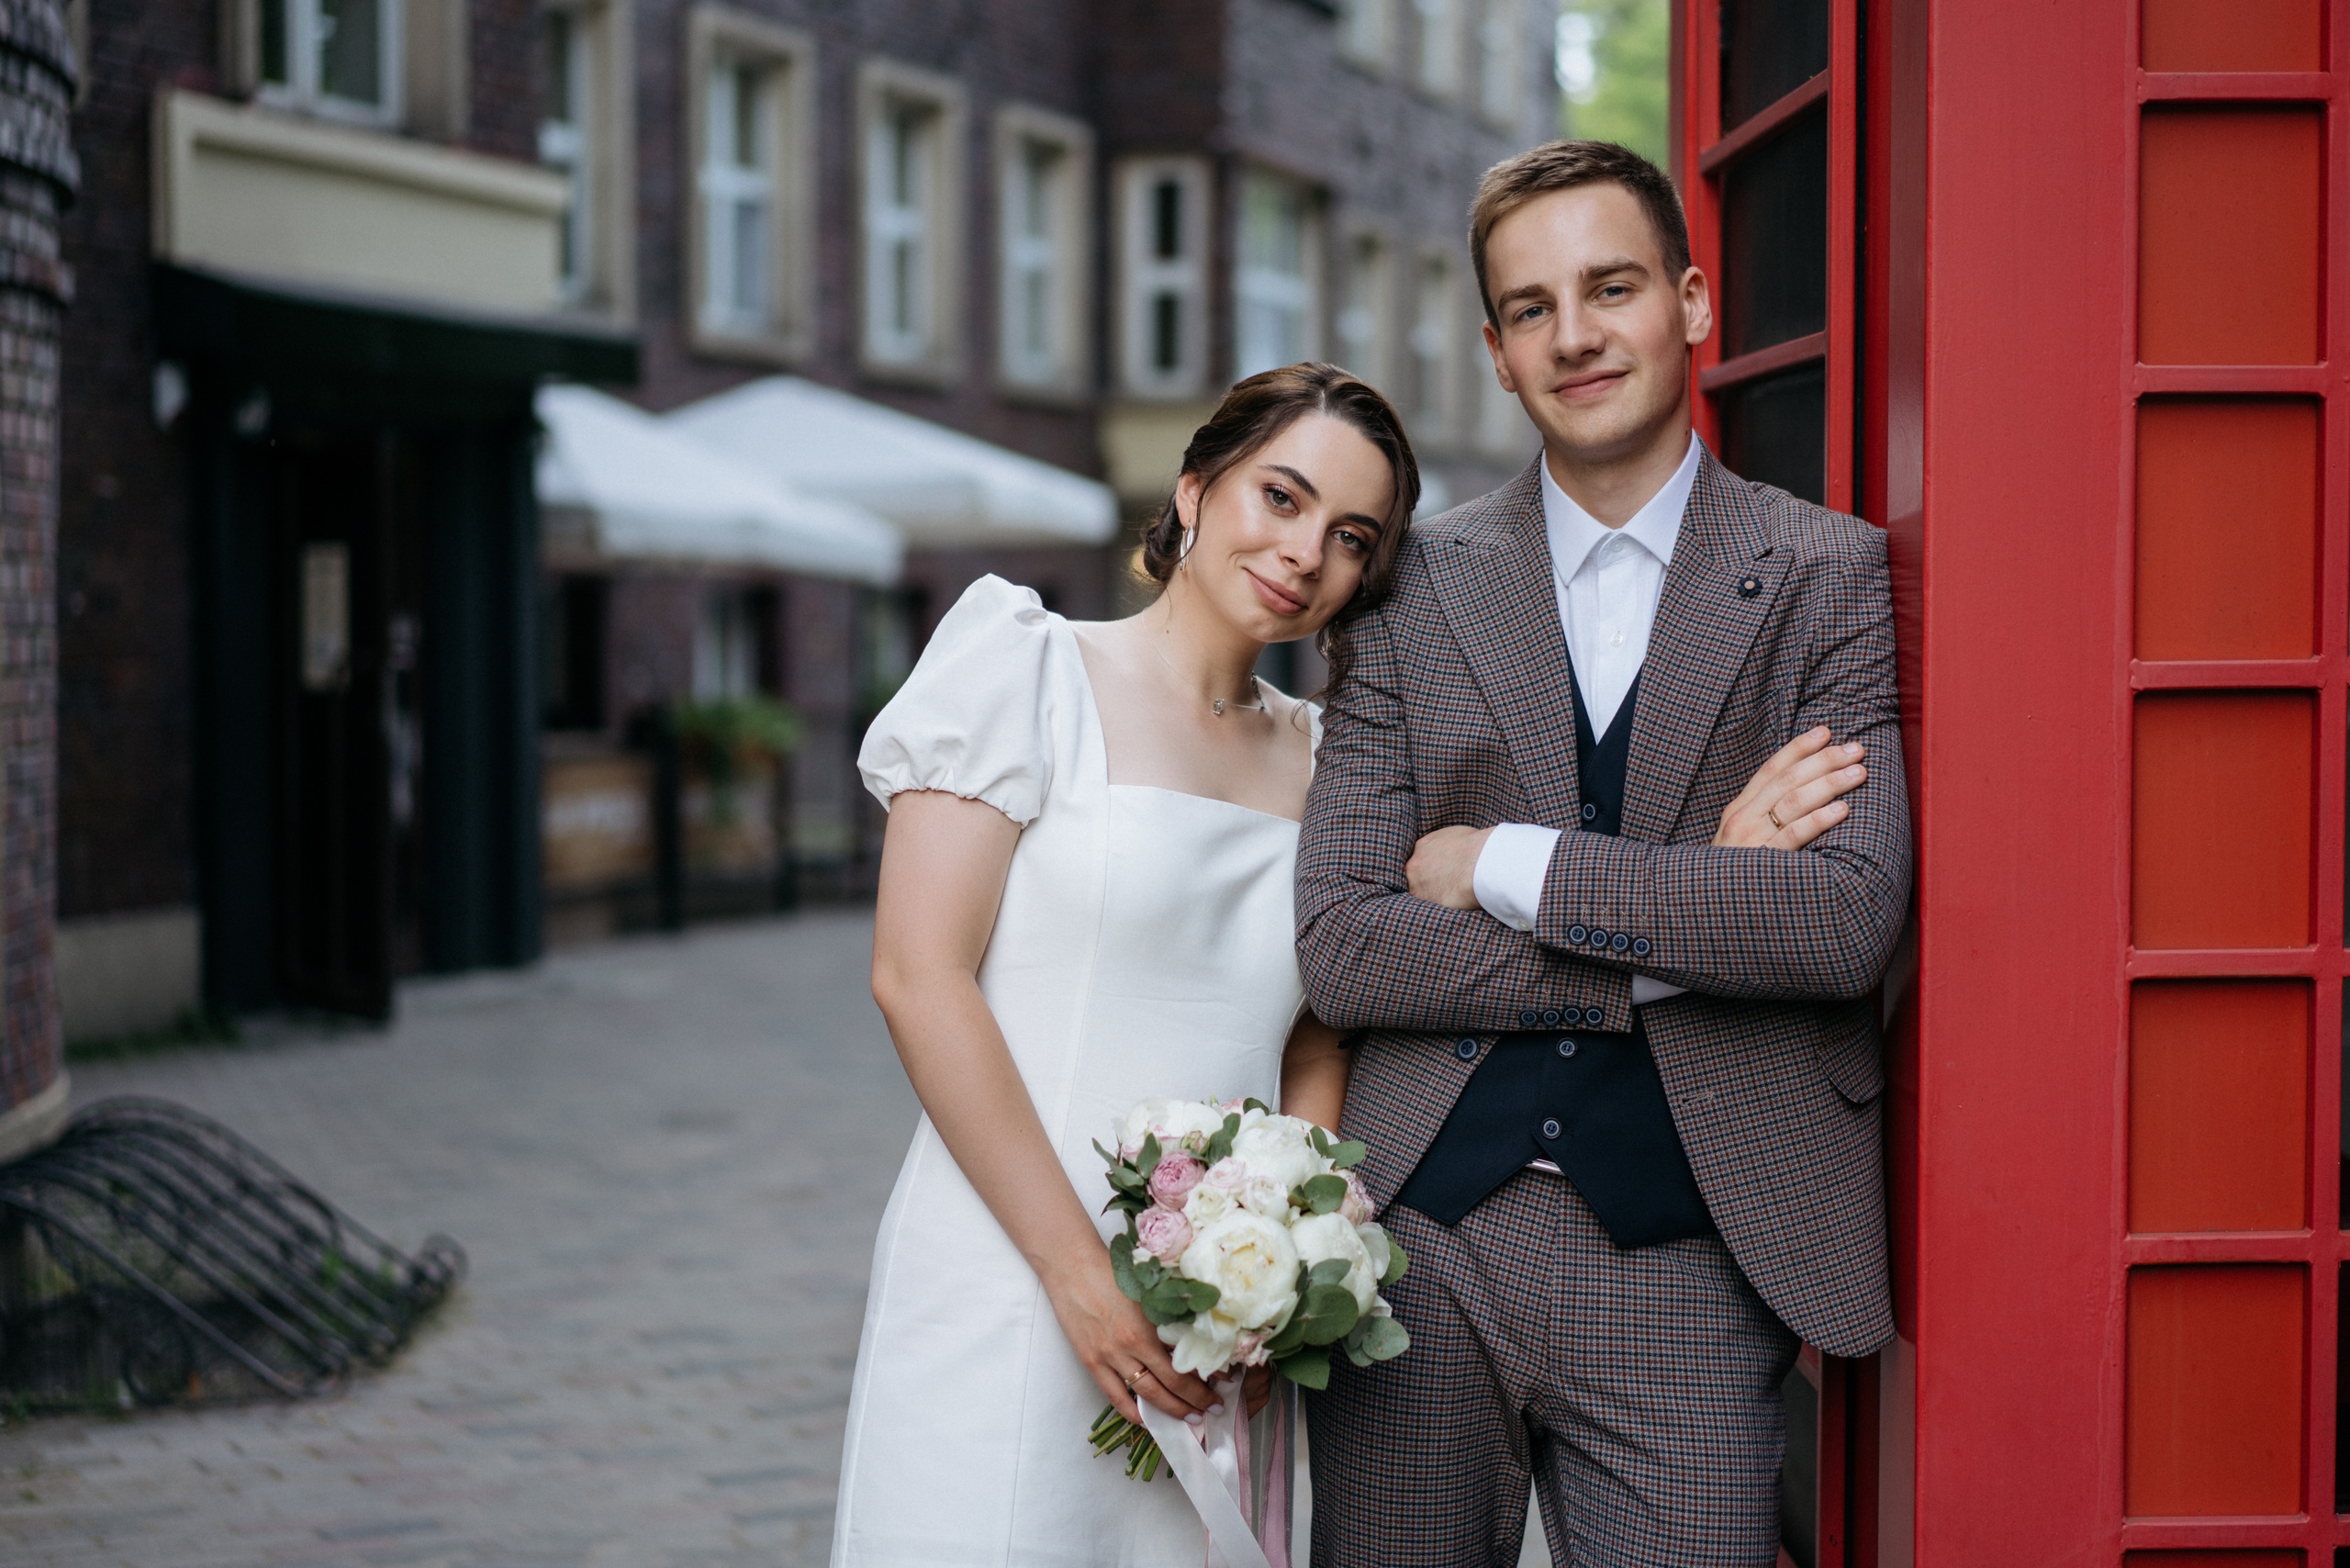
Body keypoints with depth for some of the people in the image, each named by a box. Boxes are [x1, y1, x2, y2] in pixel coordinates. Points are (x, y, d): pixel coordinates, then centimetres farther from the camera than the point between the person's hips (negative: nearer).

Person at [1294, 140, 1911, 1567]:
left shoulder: (1830, 578, 0)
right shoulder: (1419, 587, 5)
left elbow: (1848, 919, -14)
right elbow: (1339, 948, -3)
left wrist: (1504, 865, -11)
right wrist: (1688, 920, -11)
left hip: (1683, 1266, -1)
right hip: (1422, 1236, 2)